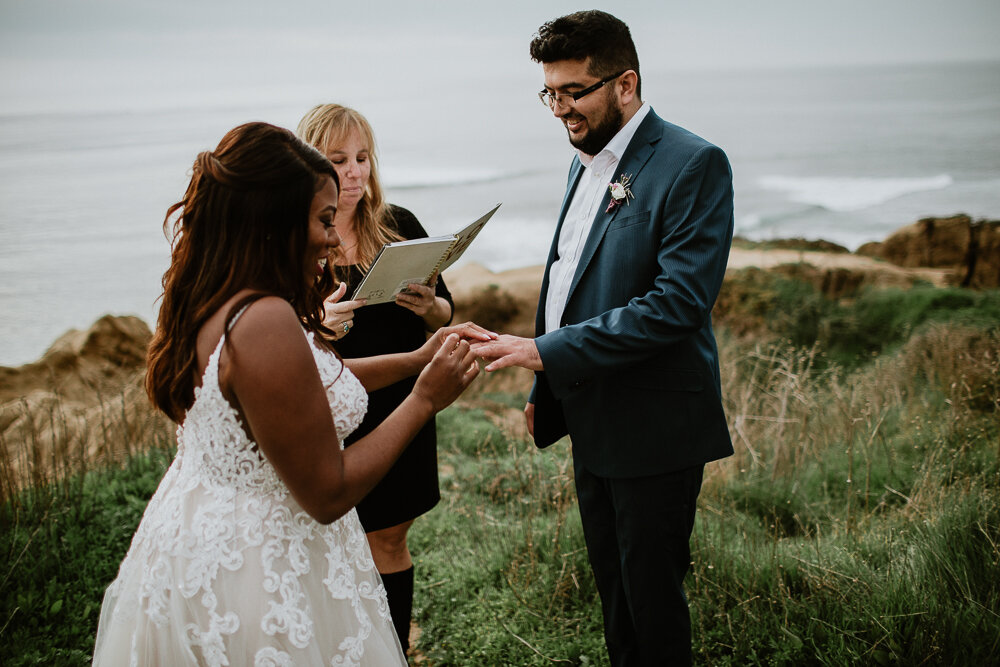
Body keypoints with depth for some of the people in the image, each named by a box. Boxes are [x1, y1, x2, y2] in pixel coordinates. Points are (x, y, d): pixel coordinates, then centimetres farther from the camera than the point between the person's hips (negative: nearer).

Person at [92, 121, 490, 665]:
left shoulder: (213, 302, 1)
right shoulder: (264, 324, -28)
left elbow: (315, 383, 15)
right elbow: (329, 495, -23)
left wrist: (417, 359, 9)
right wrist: (423, 400, -15)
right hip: (258, 575, -9)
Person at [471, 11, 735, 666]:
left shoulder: (693, 164, -16)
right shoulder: (586, 162, 11)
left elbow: (678, 302, -24)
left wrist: (547, 350, -26)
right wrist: (546, 391, 14)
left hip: (654, 428, -8)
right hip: (593, 423, 8)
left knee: (652, 599, 6)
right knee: (613, 588, 19)